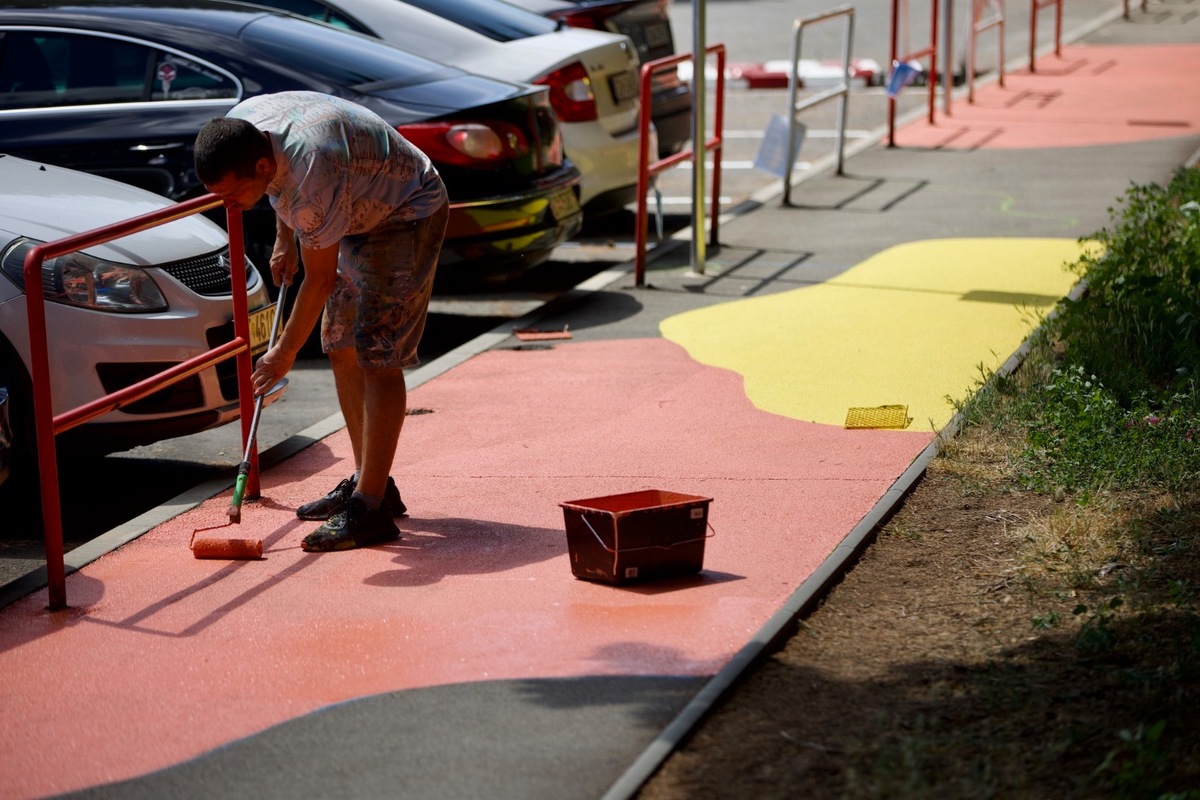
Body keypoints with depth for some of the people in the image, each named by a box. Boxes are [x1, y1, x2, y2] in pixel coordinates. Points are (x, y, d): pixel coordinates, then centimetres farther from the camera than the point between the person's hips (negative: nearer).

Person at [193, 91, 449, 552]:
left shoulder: (312, 174, -39)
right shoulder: (237, 128, -15)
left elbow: (320, 279, -25)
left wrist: (285, 351, -15)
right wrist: (284, 240, 10)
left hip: (408, 215, -9)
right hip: (359, 213, 9)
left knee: (378, 357, -16)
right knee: (341, 347, 8)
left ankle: (370, 509, -19)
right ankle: (368, 483, 17)